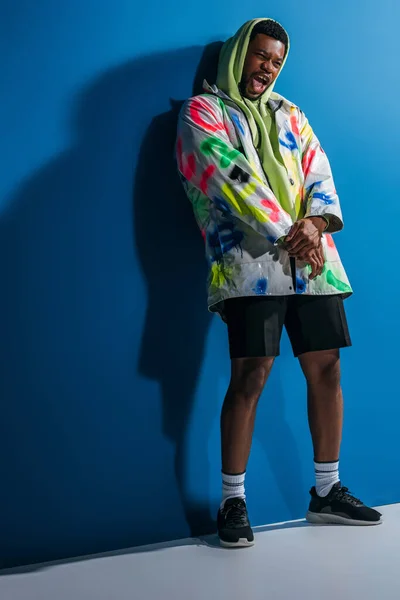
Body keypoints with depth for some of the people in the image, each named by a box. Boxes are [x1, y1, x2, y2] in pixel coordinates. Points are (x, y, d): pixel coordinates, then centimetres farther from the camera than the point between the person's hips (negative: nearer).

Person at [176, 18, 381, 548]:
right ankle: (233, 501, 2)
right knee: (251, 376, -11)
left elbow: (319, 172, 11)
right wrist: (287, 236, -14)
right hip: (249, 261, -5)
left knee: (326, 369, 3)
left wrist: (316, 222, -11)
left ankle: (327, 491, 17)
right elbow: (232, 179, -8)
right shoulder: (202, 112, 7)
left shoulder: (290, 115, 24)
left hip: (312, 258, 6)